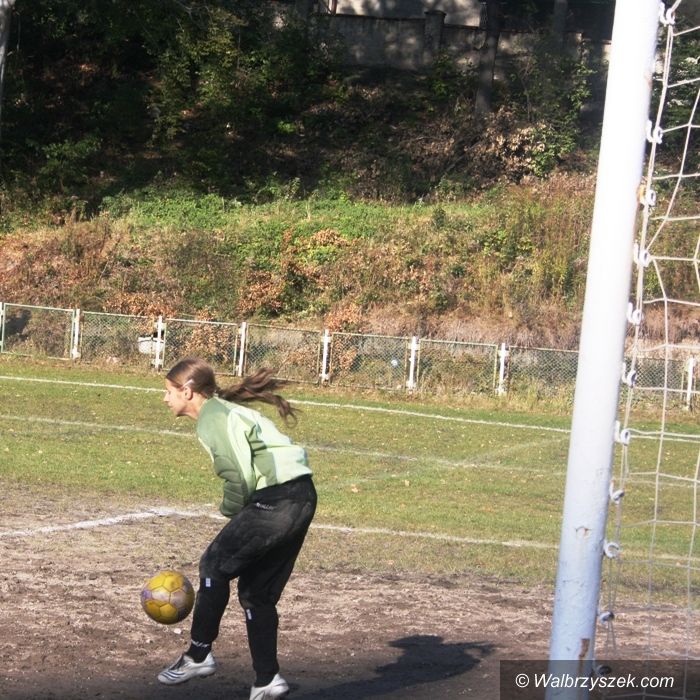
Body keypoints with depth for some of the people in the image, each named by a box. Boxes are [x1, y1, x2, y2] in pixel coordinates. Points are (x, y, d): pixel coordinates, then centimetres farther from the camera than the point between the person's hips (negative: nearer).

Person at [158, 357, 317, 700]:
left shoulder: (213, 419, -9)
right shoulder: (225, 410, 21)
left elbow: (241, 476, -17)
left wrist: (230, 510, 1)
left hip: (275, 500, -10)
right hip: (300, 496, 10)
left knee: (215, 566, 4)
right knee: (257, 591, 15)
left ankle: (199, 655, 13)